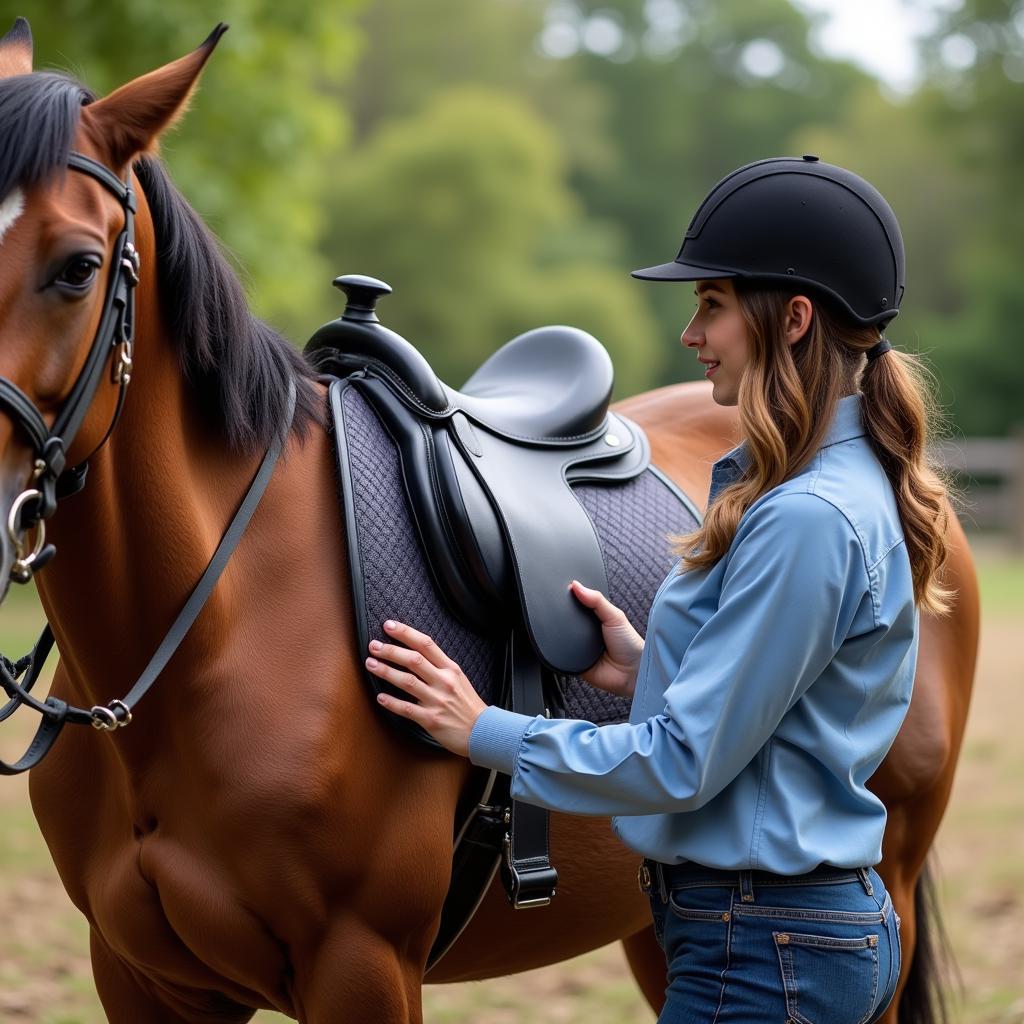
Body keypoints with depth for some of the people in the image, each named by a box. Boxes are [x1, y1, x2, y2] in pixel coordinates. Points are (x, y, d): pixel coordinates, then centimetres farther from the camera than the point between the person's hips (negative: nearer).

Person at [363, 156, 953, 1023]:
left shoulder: (807, 520, -22)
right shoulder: (852, 483, 10)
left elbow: (685, 762, -20)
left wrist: (486, 732, -12)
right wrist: (654, 672, 7)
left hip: (760, 951, -10)